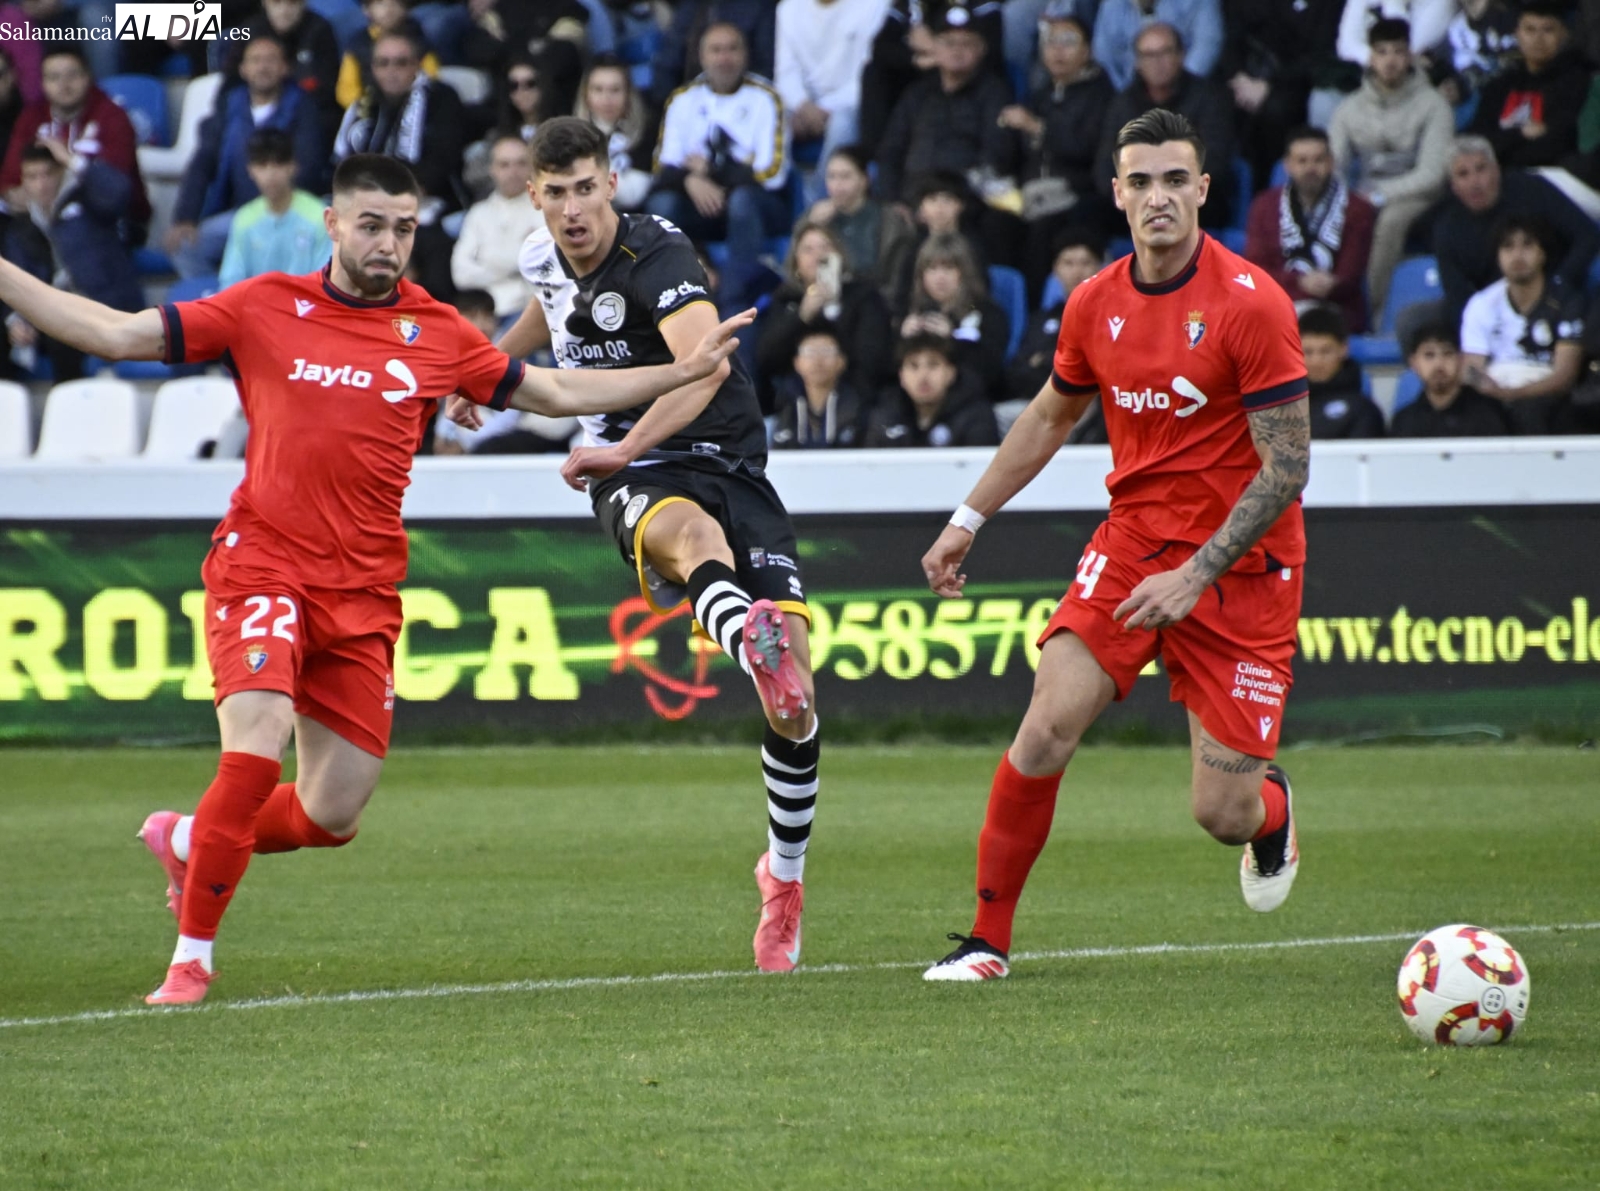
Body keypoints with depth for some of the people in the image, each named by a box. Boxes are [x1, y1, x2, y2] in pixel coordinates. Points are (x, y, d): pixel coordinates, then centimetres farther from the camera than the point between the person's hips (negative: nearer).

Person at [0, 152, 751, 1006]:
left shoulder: (436, 335, 7)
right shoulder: (266, 308, 1)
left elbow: (556, 392, 19)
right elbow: (117, 334, 3)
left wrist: (682, 372, 15)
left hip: (363, 594, 4)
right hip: (262, 567, -3)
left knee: (332, 817, 4)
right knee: (255, 756, -24)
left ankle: (188, 839, 34)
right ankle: (191, 957, -9)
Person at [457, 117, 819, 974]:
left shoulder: (657, 256, -16)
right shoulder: (545, 258, 5)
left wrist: (626, 446, -44)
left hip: (724, 460, -3)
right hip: (632, 478, 3)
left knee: (796, 700, -15)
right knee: (690, 532, -40)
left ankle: (785, 877, 9)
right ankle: (752, 643, -76)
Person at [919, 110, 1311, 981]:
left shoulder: (1250, 303, -15)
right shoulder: (1096, 304, 1)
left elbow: (1287, 467, -15)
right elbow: (1051, 416, 21)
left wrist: (1198, 574, -20)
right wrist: (969, 519, 19)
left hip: (1240, 564, -4)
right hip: (1131, 542, 4)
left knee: (1222, 814, -5)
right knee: (1046, 730, -16)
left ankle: (1272, 808, 35)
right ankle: (987, 937, -3)